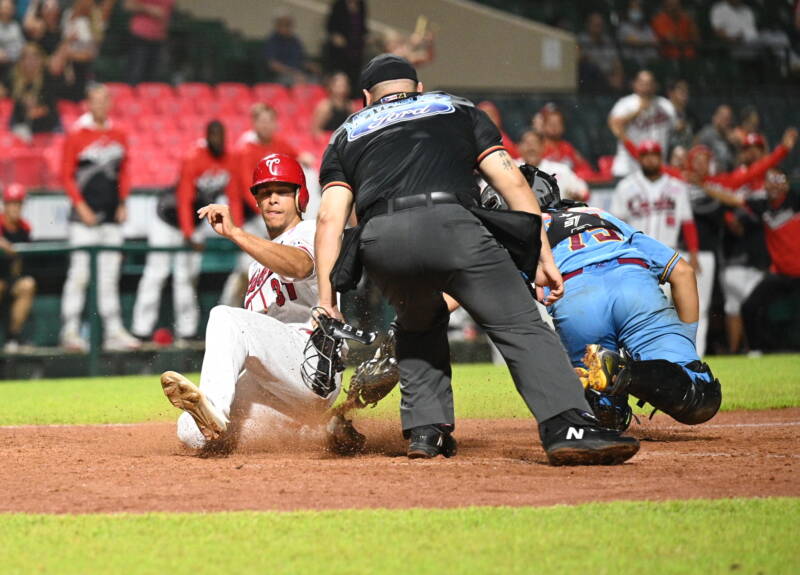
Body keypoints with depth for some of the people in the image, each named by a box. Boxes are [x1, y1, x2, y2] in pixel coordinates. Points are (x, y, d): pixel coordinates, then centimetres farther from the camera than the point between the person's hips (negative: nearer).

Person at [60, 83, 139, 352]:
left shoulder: (119, 134, 10)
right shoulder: (76, 135, -6)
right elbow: (66, 175, -5)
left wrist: (123, 203, 6)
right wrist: (81, 207, -12)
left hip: (112, 216, 5)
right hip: (85, 218, -5)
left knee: (110, 276, 7)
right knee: (79, 273, -8)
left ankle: (113, 330, 8)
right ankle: (70, 331, -5)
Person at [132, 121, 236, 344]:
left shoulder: (227, 162, -6)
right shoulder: (194, 160, -25)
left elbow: (233, 197, -2)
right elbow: (184, 199, -29)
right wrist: (189, 235, -35)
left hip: (193, 223, 6)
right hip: (168, 221, -6)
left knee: (187, 276, 6)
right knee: (156, 272, -6)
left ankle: (186, 331, 7)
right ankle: (141, 331, -7)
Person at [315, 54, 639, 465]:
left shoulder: (348, 134, 32)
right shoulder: (458, 109, 31)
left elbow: (330, 216, 16)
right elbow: (511, 182, 18)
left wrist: (326, 298, 11)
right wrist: (544, 257, 13)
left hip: (379, 240, 3)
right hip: (448, 223, -2)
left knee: (419, 321, 31)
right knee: (520, 325, -5)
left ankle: (425, 429, 19)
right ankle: (567, 427, -25)